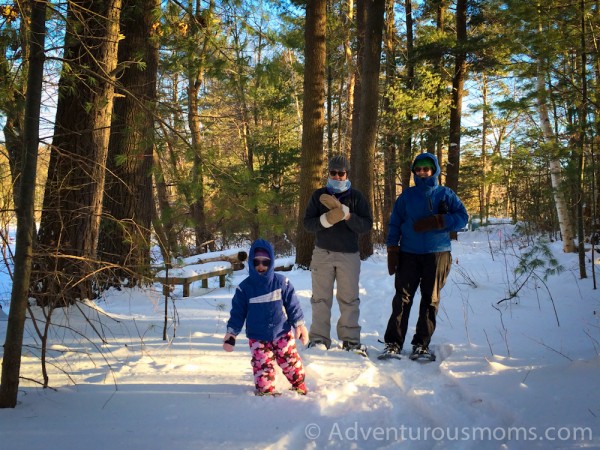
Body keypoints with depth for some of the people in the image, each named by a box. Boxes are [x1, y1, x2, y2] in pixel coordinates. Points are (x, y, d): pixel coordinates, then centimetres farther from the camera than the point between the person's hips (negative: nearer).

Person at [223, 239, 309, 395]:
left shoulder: (281, 282, -7)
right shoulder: (244, 287, -5)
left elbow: (293, 305, -1)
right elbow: (237, 312, 0)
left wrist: (299, 325, -3)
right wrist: (231, 334, -3)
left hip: (282, 332, 0)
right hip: (257, 337, 0)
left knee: (290, 360, 3)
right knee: (262, 365, 0)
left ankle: (299, 384, 24)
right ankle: (266, 390, 16)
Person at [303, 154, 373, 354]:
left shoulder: (356, 197, 3)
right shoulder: (318, 195, 5)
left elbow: (367, 225, -7)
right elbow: (307, 223, -2)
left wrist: (346, 214, -23)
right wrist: (326, 219, -21)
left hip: (349, 255, 0)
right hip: (323, 253, 1)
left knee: (349, 299, 4)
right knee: (321, 298, 4)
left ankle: (351, 339, 12)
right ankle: (319, 338, 10)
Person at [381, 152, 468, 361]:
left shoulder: (445, 194, 7)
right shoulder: (407, 195, 10)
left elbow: (462, 217, -2)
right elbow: (395, 223, 8)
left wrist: (436, 222, -15)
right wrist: (392, 251, -2)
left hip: (437, 254, 0)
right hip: (409, 255, 0)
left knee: (431, 300, 2)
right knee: (402, 298, -6)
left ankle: (421, 344, 9)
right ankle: (393, 343, -5)